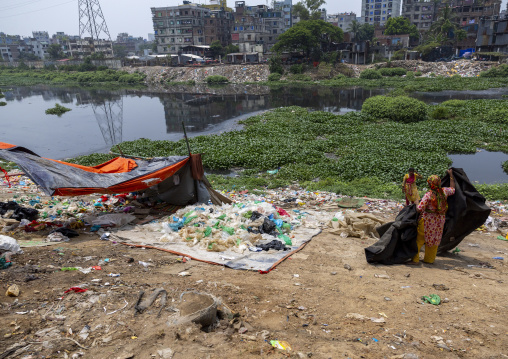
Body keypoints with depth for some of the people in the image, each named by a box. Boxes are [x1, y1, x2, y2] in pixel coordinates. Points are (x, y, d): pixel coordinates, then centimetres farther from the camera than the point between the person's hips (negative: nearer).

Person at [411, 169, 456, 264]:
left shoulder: (428, 195, -20)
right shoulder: (444, 191, -4)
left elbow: (419, 209, -22)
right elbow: (453, 189, 20)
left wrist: (415, 205, 0)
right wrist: (451, 175, 25)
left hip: (428, 220, -6)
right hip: (439, 220, 6)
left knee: (419, 239, 4)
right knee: (434, 240, 18)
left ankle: (415, 259, 4)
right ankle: (429, 259, 28)